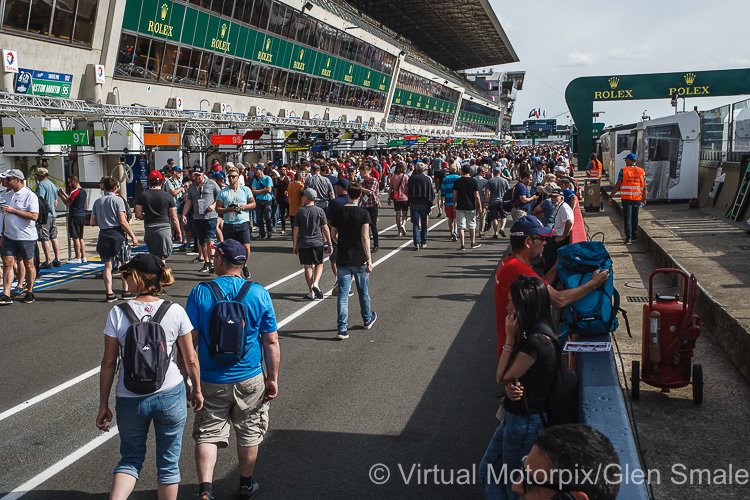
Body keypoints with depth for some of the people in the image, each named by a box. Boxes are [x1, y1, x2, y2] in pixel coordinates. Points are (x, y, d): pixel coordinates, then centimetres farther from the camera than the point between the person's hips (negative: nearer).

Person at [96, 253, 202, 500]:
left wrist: (103, 405, 4)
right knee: (168, 463, 16)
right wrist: (196, 389, 15)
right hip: (170, 396, 0)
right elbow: (190, 358, -2)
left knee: (130, 459, 19)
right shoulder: (175, 311, -7)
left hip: (130, 399, 0)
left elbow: (108, 363, -5)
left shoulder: (118, 314, -9)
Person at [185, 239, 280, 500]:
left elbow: (189, 340, -8)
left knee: (207, 434, 10)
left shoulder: (200, 293, -9)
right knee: (249, 434, 18)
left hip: (211, 381, -1)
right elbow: (271, 341, -6)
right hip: (249, 380, 1)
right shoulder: (259, 293, -7)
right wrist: (273, 378, 3)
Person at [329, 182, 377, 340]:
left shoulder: (339, 213, -1)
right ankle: (368, 320, 37)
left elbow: (334, 235, 7)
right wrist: (369, 259, -16)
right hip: (360, 259, -1)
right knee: (363, 292, 17)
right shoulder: (364, 214, -10)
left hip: (343, 259, 1)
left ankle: (342, 329, -3)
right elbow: (365, 237, -17)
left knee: (342, 294, 2)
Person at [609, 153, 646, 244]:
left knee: (627, 217, -1)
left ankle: (628, 237, -9)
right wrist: (644, 199, 17)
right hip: (637, 198, 3)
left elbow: (617, 186, -5)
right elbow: (644, 187, 7)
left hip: (626, 198, -3)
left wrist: (610, 196, 1)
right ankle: (634, 236, 24)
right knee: (635, 217, 16)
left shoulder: (623, 170, -4)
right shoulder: (642, 171, 6)